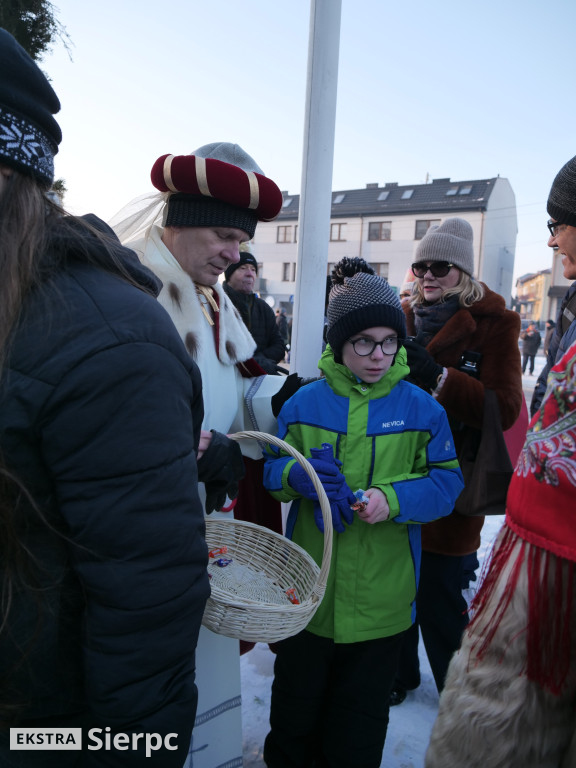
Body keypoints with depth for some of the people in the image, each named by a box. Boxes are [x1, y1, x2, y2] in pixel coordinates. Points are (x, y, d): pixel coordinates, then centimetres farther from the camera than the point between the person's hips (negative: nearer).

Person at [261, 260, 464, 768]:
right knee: (295, 705, 23)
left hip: (381, 601, -1)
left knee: (360, 726, 20)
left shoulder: (422, 409, -6)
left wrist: (393, 499, -22)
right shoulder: (304, 403, -4)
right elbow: (271, 471, 2)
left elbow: (446, 482, -5)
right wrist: (299, 474, -20)